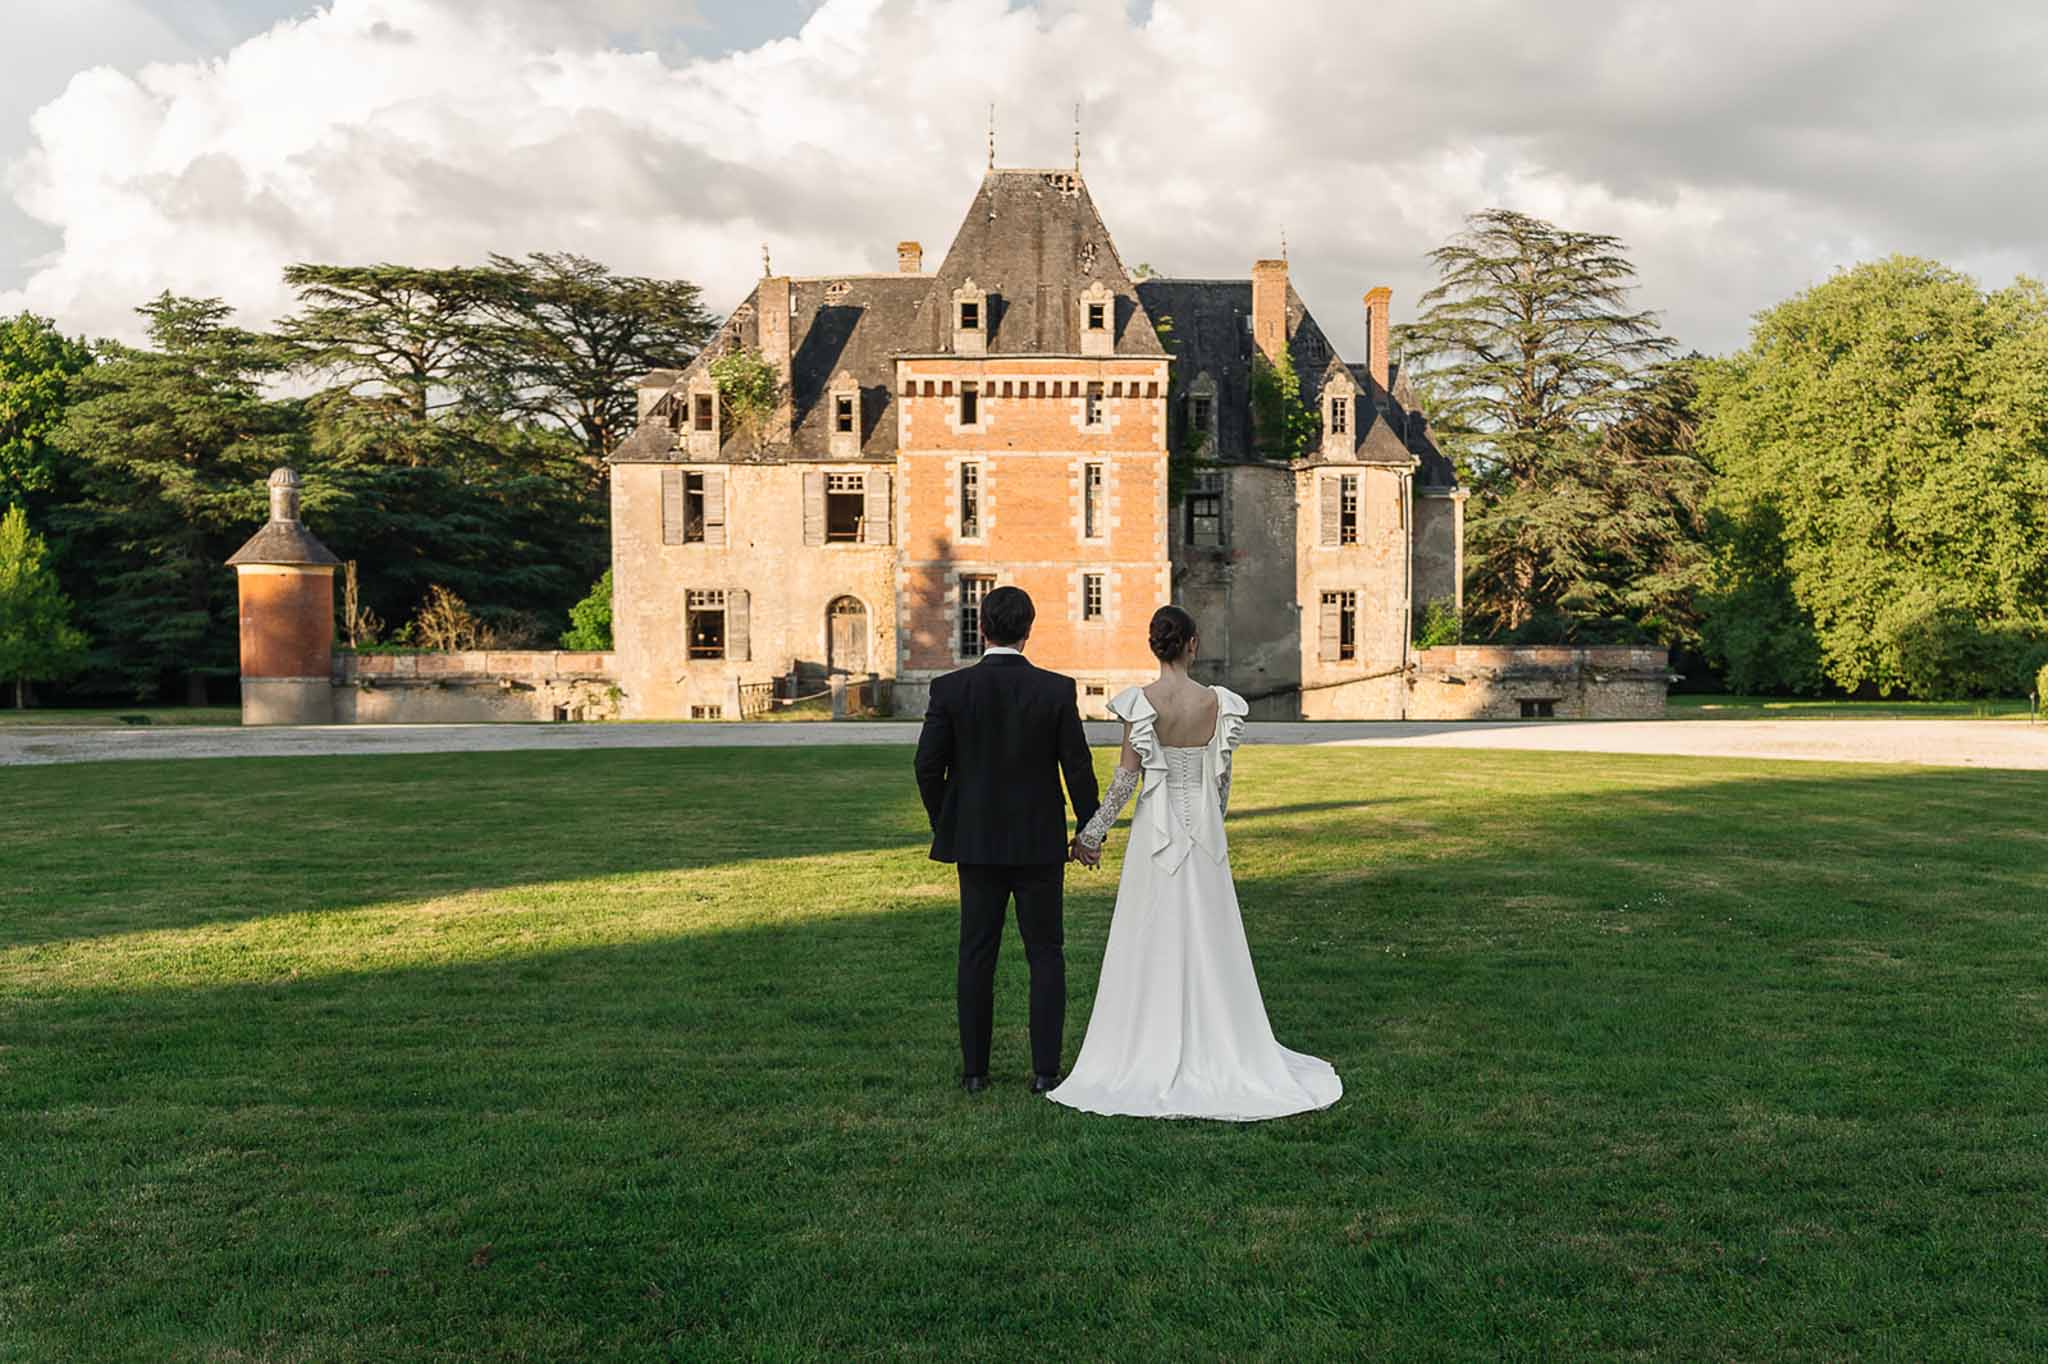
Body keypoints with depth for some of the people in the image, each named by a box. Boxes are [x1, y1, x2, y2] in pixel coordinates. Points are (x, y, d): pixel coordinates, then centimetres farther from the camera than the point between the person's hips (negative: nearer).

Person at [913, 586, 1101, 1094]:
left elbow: (928, 766, -4)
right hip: (1039, 843, -1)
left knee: (977, 955, 10)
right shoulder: (1056, 690, -8)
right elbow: (1078, 767, -6)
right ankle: (1045, 1070, 8)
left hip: (976, 842, 1)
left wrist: (944, 825, 11)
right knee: (1046, 956, 8)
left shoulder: (949, 689, -6)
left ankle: (974, 1069, 14)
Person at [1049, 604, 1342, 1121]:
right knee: (1207, 941, 10)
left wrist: (1093, 831, -1)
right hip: (1204, 828, 2)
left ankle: (1151, 1055, 11)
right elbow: (1222, 779, 4)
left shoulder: (1140, 702, -10)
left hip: (1156, 830, -2)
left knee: (1151, 943, 6)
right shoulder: (1218, 702, -3)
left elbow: (1126, 776, -10)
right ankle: (1215, 1053, 16)